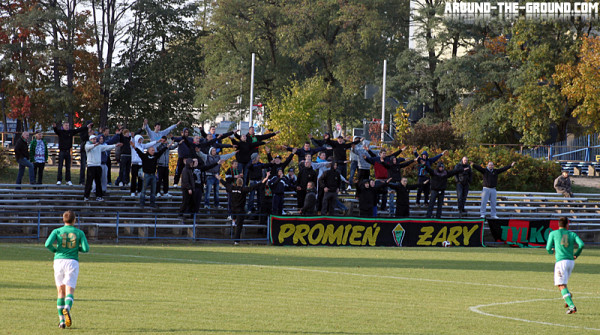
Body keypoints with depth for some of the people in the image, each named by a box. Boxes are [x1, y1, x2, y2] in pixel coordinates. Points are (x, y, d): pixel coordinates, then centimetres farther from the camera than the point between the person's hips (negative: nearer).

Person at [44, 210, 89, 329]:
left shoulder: (57, 231, 6)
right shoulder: (79, 233, 6)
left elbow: (48, 244, -9)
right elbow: (86, 248, -3)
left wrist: (54, 250, 12)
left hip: (59, 261, 1)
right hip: (72, 262, -1)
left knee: (61, 292, 12)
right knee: (70, 292, -6)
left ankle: (62, 320, 8)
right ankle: (67, 309, -39)